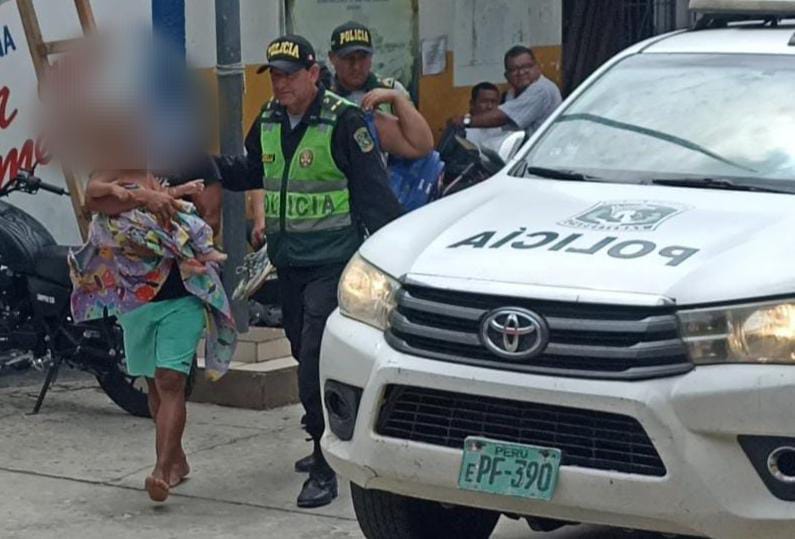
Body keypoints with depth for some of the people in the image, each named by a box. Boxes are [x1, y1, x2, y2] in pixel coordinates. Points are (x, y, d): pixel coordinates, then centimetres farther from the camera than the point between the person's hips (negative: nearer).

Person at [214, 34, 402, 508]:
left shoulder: (343, 121, -13)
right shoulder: (268, 122, 8)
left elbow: (374, 192, -13)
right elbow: (249, 173, 24)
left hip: (332, 260, -8)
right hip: (288, 259, 8)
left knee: (316, 362, -15)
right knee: (305, 356, 18)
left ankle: (326, 469, -11)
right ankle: (329, 445, 36)